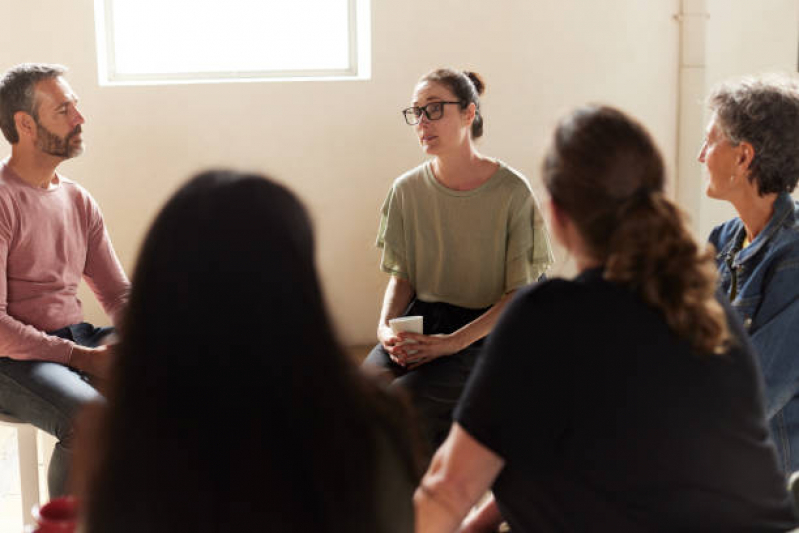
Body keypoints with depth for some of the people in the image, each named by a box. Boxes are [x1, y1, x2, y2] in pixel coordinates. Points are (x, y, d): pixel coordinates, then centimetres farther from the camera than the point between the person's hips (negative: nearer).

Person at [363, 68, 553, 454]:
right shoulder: (407, 190, 5)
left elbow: (520, 294, -6)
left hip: (486, 331, -4)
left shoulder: (511, 191, -7)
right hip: (420, 320, 4)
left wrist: (452, 342, -17)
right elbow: (401, 276, 13)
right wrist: (386, 327, -9)